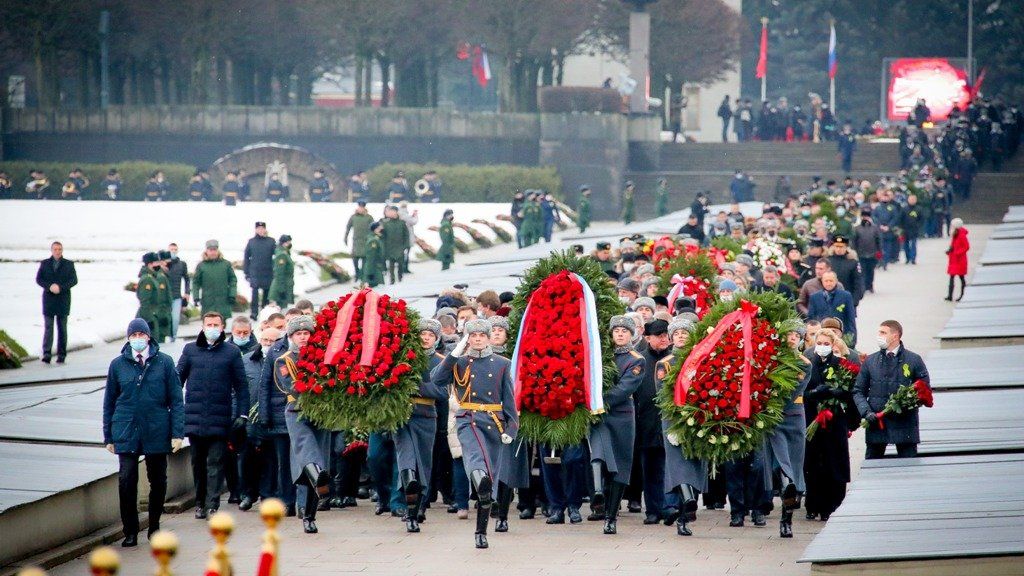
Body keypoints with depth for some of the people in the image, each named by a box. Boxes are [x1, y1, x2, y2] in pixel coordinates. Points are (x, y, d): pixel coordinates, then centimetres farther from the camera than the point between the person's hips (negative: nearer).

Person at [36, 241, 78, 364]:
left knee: (62, 328, 4)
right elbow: (38, 279, 3)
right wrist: (49, 287, -15)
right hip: (49, 299, 0)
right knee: (48, 327, -8)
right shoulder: (44, 264, 10)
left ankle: (61, 355, 7)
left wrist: (60, 287, -15)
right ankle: (46, 354, -15)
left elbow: (74, 280, -1)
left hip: (63, 299, 0)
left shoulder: (69, 264, 8)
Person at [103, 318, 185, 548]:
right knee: (126, 480, -9)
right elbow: (109, 402, 10)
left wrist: (177, 433, -5)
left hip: (157, 433, 0)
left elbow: (176, 400, 2)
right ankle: (130, 531, -2)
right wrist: (109, 436, 7)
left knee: (158, 481, 8)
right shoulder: (118, 365, 5)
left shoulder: (164, 363, 1)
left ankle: (154, 527, 25)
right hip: (126, 433, 0)